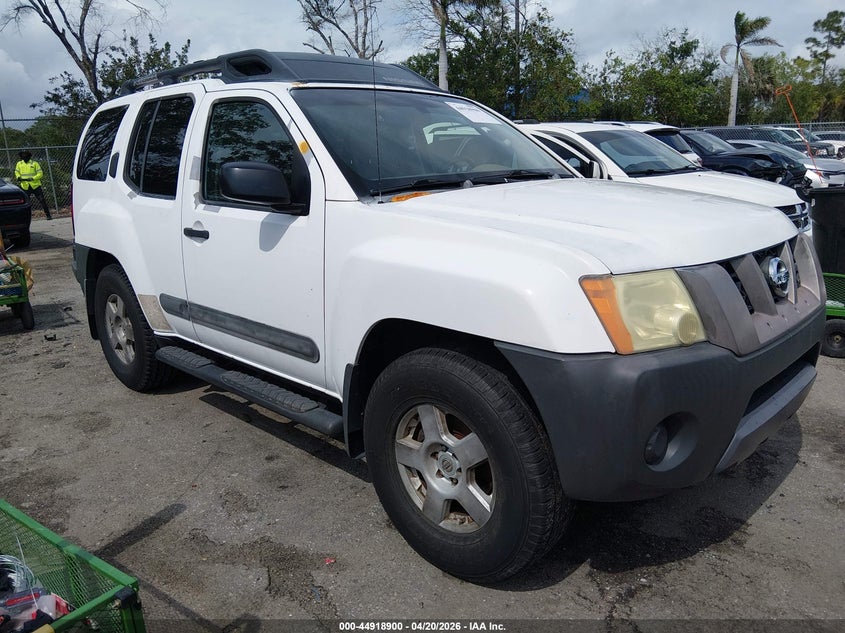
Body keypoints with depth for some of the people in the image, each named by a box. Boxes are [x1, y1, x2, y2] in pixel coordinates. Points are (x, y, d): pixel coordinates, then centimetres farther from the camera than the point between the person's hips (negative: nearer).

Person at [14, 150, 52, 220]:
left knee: (42, 200, -4)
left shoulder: (34, 163, 0)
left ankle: (48, 215, 2)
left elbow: (40, 173, -4)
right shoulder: (19, 164, 9)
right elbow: (17, 172, 14)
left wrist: (33, 178, -18)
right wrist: (18, 177, -9)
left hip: (35, 185, -3)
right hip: (25, 187, 3)